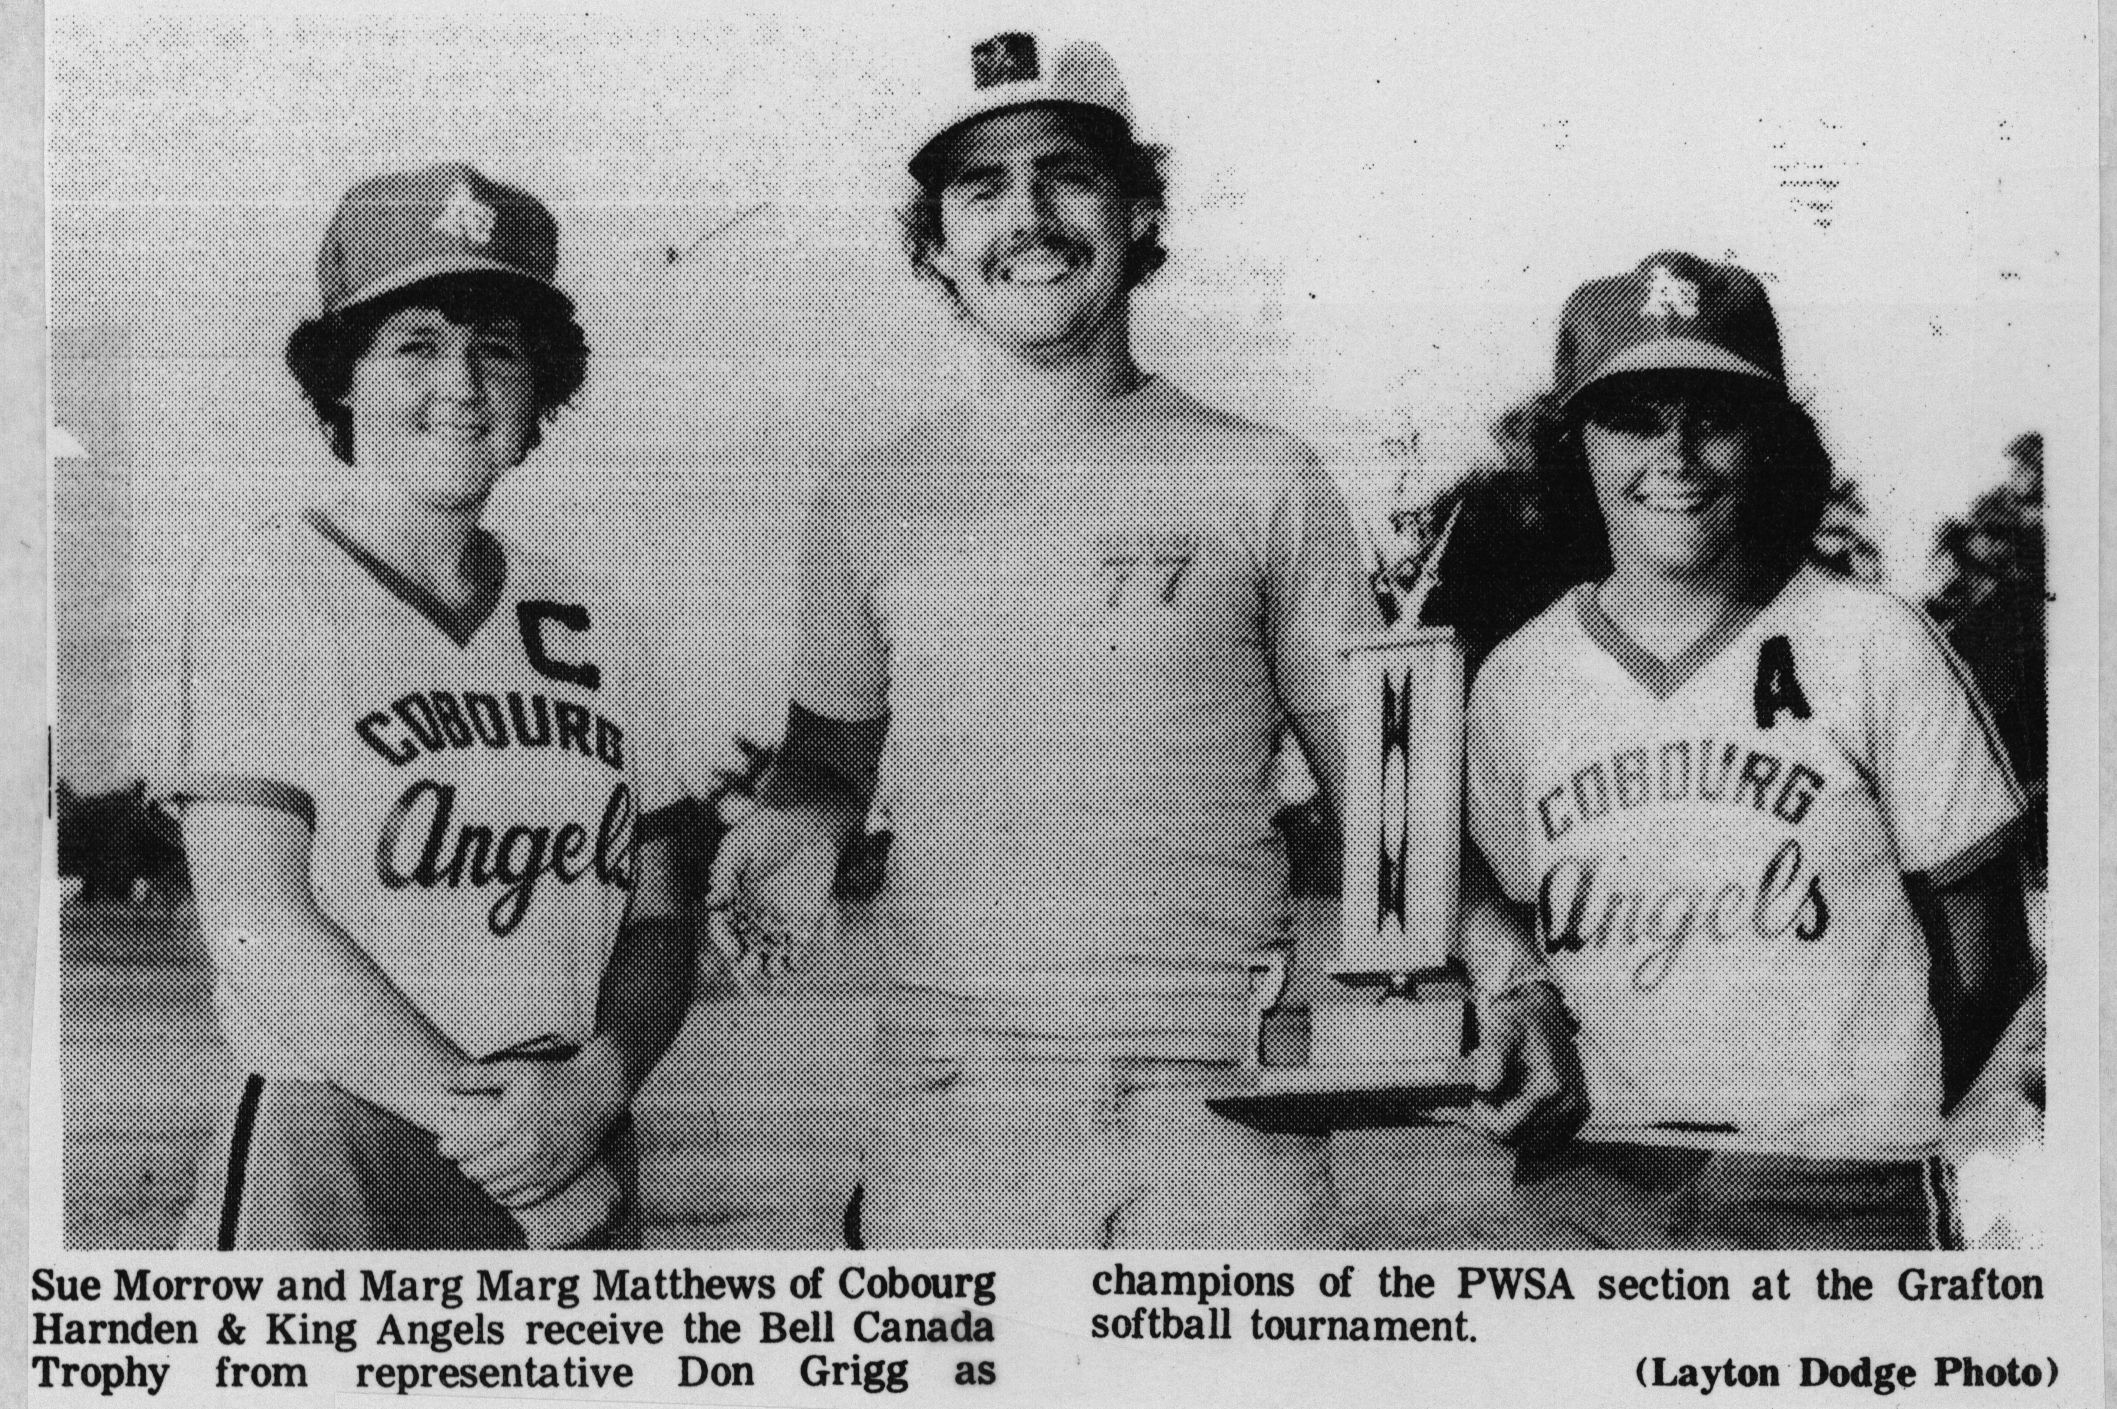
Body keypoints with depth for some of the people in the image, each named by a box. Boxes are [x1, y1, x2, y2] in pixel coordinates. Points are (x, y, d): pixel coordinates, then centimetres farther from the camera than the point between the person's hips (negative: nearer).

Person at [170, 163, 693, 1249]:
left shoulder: (586, 629, 9)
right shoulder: (262, 588, -3)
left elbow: (653, 927, 9)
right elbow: (257, 927, -10)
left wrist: (594, 1085, -11)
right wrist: (504, 1131, -12)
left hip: (576, 1176, 4)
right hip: (326, 1170, -3)